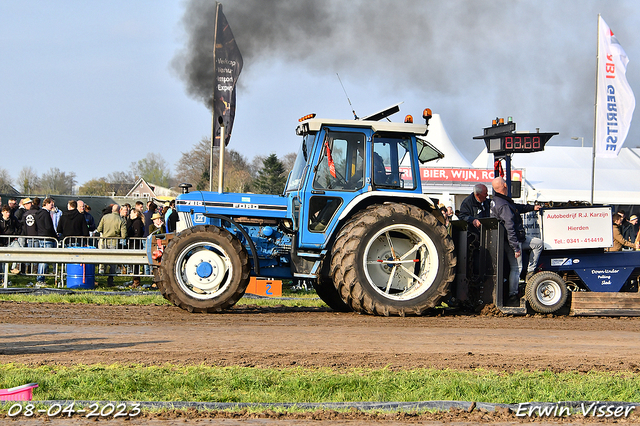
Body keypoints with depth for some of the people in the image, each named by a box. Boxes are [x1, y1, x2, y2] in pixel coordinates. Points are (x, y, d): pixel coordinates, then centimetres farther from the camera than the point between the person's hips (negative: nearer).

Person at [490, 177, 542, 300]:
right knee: (516, 267, -2)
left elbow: (516, 207, 25)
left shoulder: (497, 200, 7)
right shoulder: (503, 206, -27)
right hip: (512, 240, -10)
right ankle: (512, 294, 6)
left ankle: (530, 271, 16)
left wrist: (532, 207, 32)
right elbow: (509, 228, -28)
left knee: (538, 243, 16)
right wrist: (516, 247, -27)